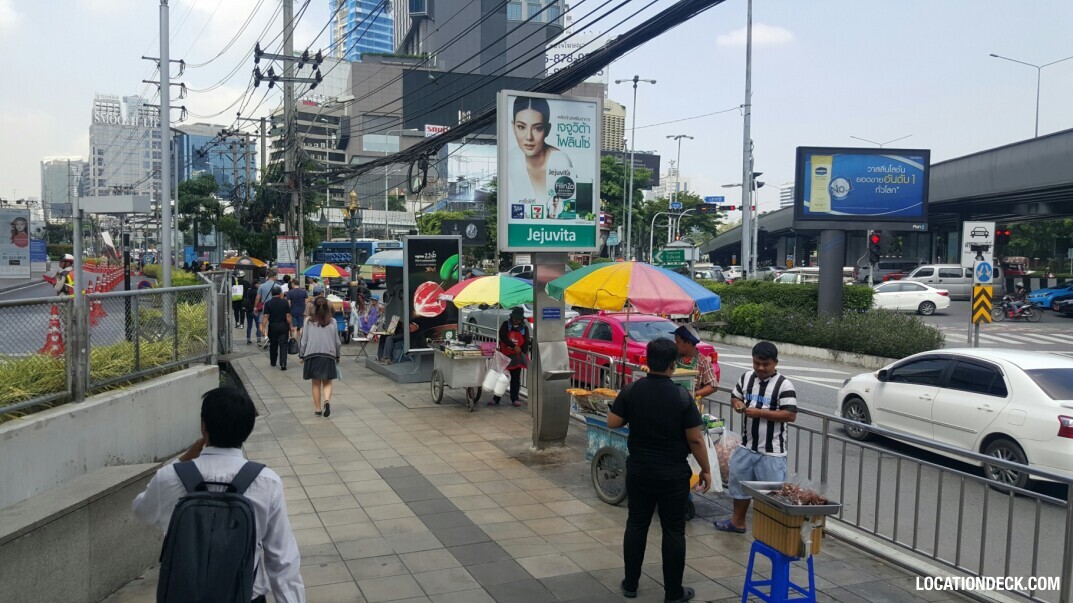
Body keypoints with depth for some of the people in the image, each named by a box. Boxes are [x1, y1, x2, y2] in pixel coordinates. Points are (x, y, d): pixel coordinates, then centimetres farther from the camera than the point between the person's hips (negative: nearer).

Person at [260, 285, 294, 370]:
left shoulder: (268, 303, -5)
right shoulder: (284, 302, -6)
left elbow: (266, 316, -11)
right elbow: (288, 315, -6)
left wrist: (263, 327, -9)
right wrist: (290, 326, 1)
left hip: (272, 326, 1)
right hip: (283, 326, -1)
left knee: (273, 345, 17)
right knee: (283, 345, -2)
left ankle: (273, 362, 30)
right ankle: (283, 364, -11)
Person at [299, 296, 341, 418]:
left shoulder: (309, 322, -3)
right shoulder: (332, 322, 0)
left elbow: (304, 340, 0)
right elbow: (337, 341, 5)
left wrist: (301, 355, 12)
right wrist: (337, 356, 17)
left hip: (312, 355, 0)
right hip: (328, 355, 0)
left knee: (316, 383, 11)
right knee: (327, 382, 8)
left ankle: (317, 408, 15)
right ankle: (327, 400, -18)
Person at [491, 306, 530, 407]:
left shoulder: (525, 328, 0)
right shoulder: (506, 324, -5)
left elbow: (526, 343, -2)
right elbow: (502, 337, -19)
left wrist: (522, 355, -16)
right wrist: (514, 346, -27)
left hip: (516, 357, 1)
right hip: (504, 356, -1)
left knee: (516, 379, 7)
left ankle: (515, 399, 15)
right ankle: (496, 398, 11)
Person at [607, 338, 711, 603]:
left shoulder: (630, 391, -8)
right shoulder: (682, 397, -15)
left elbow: (612, 423, -1)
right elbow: (695, 439, -12)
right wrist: (706, 470, 0)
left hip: (638, 470, 3)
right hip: (673, 475, -3)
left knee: (636, 525, 15)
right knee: (673, 531, 8)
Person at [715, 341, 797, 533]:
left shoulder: (784, 385, -14)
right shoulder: (746, 377, 4)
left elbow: (790, 415, -19)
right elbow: (734, 397, 17)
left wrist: (760, 412, -23)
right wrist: (737, 403, -7)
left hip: (772, 452, -6)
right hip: (747, 447, 7)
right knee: (738, 483, 19)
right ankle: (738, 521, 36)